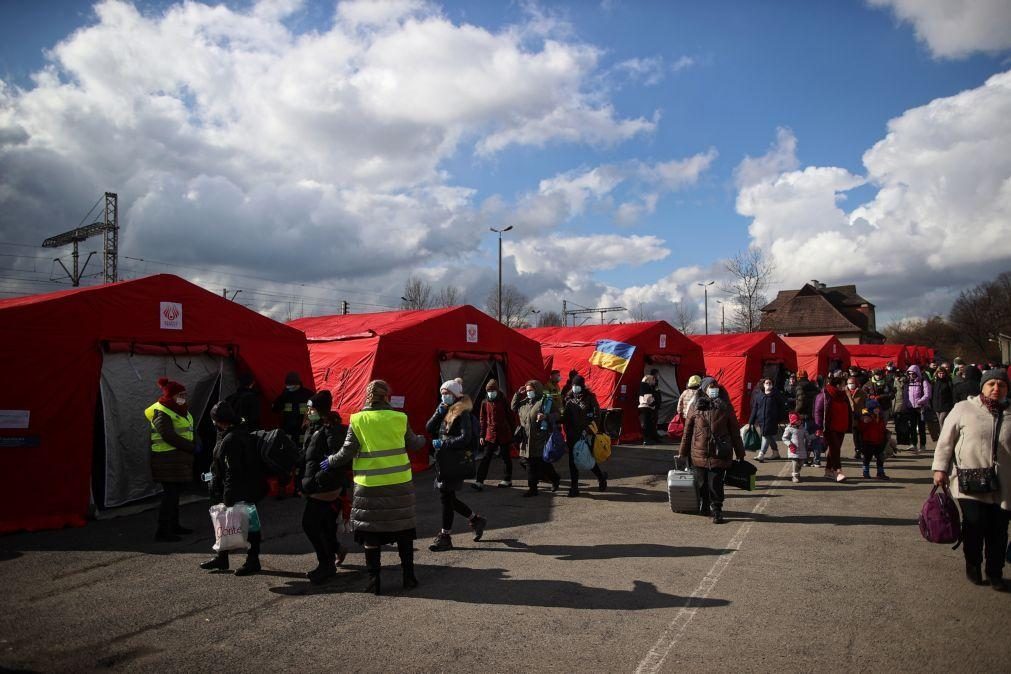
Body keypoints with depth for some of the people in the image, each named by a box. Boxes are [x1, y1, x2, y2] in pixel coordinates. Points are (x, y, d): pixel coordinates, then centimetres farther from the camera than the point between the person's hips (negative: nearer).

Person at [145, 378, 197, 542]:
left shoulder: (180, 411, 16)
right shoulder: (161, 413, -13)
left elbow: (186, 432, 22)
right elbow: (169, 437, -23)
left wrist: (192, 446, 4)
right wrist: (192, 447, -19)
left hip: (179, 457, 10)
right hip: (167, 459, -10)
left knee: (175, 492, 16)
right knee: (169, 493, -10)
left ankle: (174, 526, 26)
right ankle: (162, 532, -6)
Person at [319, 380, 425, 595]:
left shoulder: (358, 420, -6)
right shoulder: (399, 418, -3)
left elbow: (347, 452, -6)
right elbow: (413, 444, 10)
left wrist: (330, 462, 13)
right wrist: (423, 439, 32)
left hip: (369, 486, -1)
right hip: (399, 483, 1)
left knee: (371, 532, 9)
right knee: (403, 529, 14)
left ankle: (374, 581, 12)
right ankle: (409, 576, 21)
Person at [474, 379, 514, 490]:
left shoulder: (503, 401, -4)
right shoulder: (485, 402, 3)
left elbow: (509, 418, 0)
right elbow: (483, 420, 8)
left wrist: (511, 435, 0)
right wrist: (482, 435, 5)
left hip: (504, 434, -2)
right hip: (490, 435, 2)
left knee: (506, 457, 10)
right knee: (486, 458, -3)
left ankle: (508, 480, 24)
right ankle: (480, 481, -6)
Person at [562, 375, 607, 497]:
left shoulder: (590, 398, -5)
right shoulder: (568, 399, 6)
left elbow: (596, 415, -8)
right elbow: (564, 417, 9)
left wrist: (588, 429, -17)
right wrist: (567, 433, -2)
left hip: (586, 435, -4)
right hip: (572, 436, 4)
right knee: (573, 461, 3)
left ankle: (601, 477, 30)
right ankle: (574, 487, 10)